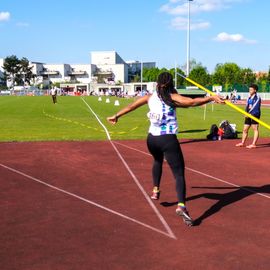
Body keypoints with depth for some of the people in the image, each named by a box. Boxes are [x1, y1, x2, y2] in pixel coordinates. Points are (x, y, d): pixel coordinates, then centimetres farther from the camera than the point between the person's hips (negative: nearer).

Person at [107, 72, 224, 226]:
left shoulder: (150, 97, 9)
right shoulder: (172, 97, -4)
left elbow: (131, 106, 17)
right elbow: (192, 102, -18)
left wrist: (116, 116, 29)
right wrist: (212, 98, -13)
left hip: (152, 139, 5)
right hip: (168, 139, -5)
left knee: (158, 161, 36)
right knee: (179, 174, -6)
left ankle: (156, 190, 38)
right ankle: (181, 206, -23)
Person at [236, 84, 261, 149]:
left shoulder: (257, 98, -9)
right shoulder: (249, 98, 14)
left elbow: (256, 107, -17)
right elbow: (247, 106, 11)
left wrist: (250, 113, -21)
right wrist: (246, 113, -6)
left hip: (255, 115, -8)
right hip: (248, 116, 8)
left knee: (255, 129, -6)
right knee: (245, 129, 12)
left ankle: (254, 144, -7)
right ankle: (242, 143, 23)